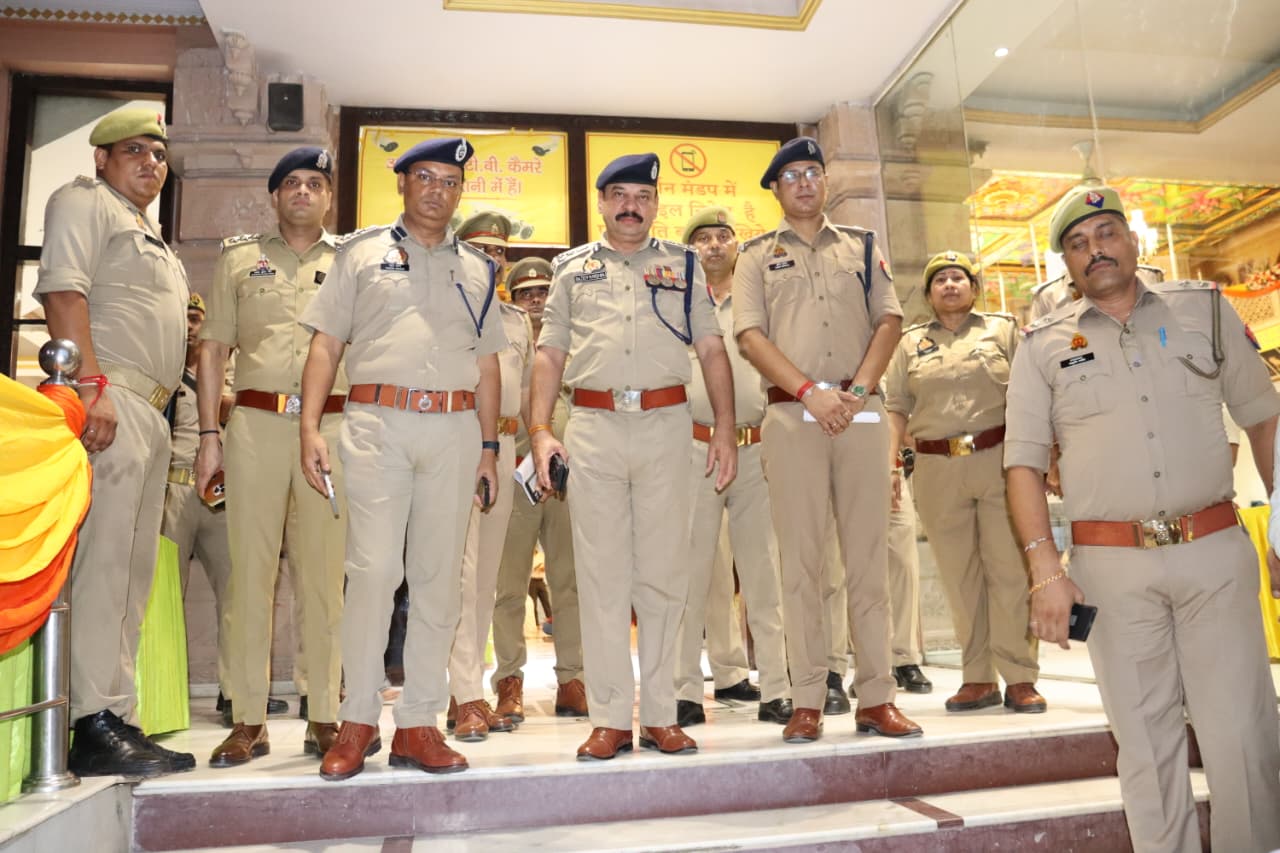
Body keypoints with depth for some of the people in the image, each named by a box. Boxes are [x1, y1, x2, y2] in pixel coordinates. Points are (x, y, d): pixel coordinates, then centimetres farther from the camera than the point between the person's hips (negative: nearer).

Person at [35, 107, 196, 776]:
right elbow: (63, 292, -12)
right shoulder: (83, 201, 4)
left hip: (149, 415, 9)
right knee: (102, 563, -12)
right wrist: (93, 384, -21)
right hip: (108, 401, -9)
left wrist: (184, 328, 13)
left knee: (133, 570, 7)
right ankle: (94, 727, -10)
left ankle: (118, 718, 12)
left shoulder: (149, 235, 30)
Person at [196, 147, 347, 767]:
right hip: (255, 421, 1)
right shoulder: (239, 257, 16)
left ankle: (323, 718, 10)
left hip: (332, 425, 0)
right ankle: (248, 721, 9)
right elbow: (214, 348, 12)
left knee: (324, 575, 1)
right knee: (250, 570, 0)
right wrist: (209, 434, 3)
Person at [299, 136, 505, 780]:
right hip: (377, 421, -2)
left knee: (439, 576, 2)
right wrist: (310, 427, -4)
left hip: (454, 428, 3)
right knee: (374, 569, -8)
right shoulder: (361, 252, 13)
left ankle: (418, 722, 11)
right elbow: (326, 342, 7)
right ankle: (357, 721, 4)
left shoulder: (475, 269, 20)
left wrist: (488, 446, 10)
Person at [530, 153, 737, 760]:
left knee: (663, 573, 3)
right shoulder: (572, 267, 16)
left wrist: (725, 429, 1)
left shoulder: (682, 265, 15)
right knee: (601, 575, 1)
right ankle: (609, 718, 10)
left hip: (666, 424, 0)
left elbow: (711, 349, 11)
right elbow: (549, 353, 12)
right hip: (592, 426, 0)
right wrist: (540, 429, 0)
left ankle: (660, 715, 13)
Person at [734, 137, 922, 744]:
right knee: (800, 558, -1)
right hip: (792, 414, -1)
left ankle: (876, 697, 9)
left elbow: (889, 320, 9)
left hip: (861, 412, 2)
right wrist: (809, 391, -12)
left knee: (868, 556, 2)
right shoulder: (757, 255, 13)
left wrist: (857, 390, -7)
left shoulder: (862, 247, 19)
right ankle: (807, 701, 5)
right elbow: (750, 335, 1)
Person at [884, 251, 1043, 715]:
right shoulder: (910, 342, 15)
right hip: (938, 469, 2)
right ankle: (978, 678, 14)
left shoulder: (1002, 329, 11)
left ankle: (1020, 678, 8)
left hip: (1000, 460, -1)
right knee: (960, 576, 5)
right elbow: (897, 407, 12)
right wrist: (891, 462, 1)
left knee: (1010, 570, -1)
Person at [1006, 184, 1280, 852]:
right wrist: (1046, 570, -7)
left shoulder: (1204, 308, 10)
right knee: (1146, 741, 9)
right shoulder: (1043, 344, 5)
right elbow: (1023, 462, 1)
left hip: (1216, 551, 1)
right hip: (1112, 567, -1)